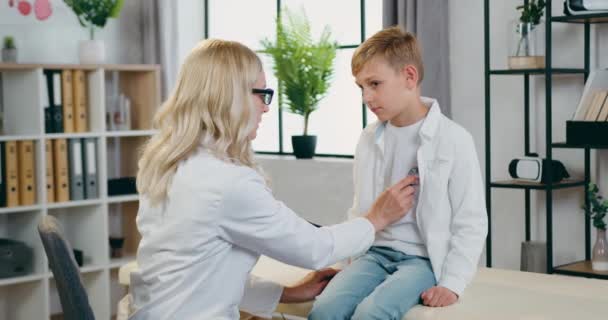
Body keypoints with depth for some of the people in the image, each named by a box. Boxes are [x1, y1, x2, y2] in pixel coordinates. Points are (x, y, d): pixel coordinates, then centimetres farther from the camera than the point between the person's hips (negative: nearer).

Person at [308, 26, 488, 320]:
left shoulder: (454, 140, -6)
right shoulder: (369, 139, 10)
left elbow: (471, 223, -5)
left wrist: (452, 283, -13)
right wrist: (346, 265, 6)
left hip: (424, 257, -4)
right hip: (375, 252, 5)